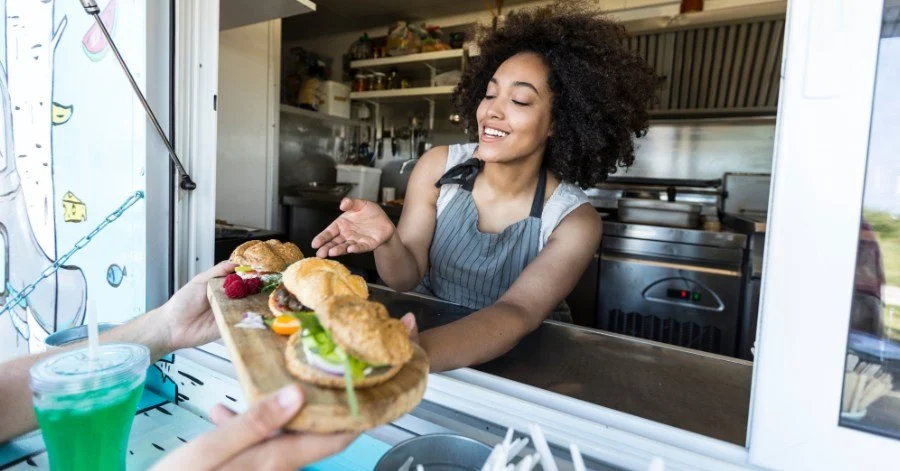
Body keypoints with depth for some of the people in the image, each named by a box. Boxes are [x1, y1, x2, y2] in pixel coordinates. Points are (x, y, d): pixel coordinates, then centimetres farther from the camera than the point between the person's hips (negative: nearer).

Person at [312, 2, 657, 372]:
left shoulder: (574, 220, -16)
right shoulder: (438, 166, -10)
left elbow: (516, 312, -30)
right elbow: (407, 277, -10)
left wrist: (411, 354, -48)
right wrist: (387, 242, -33)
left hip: (522, 357, -2)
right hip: (428, 327, 3)